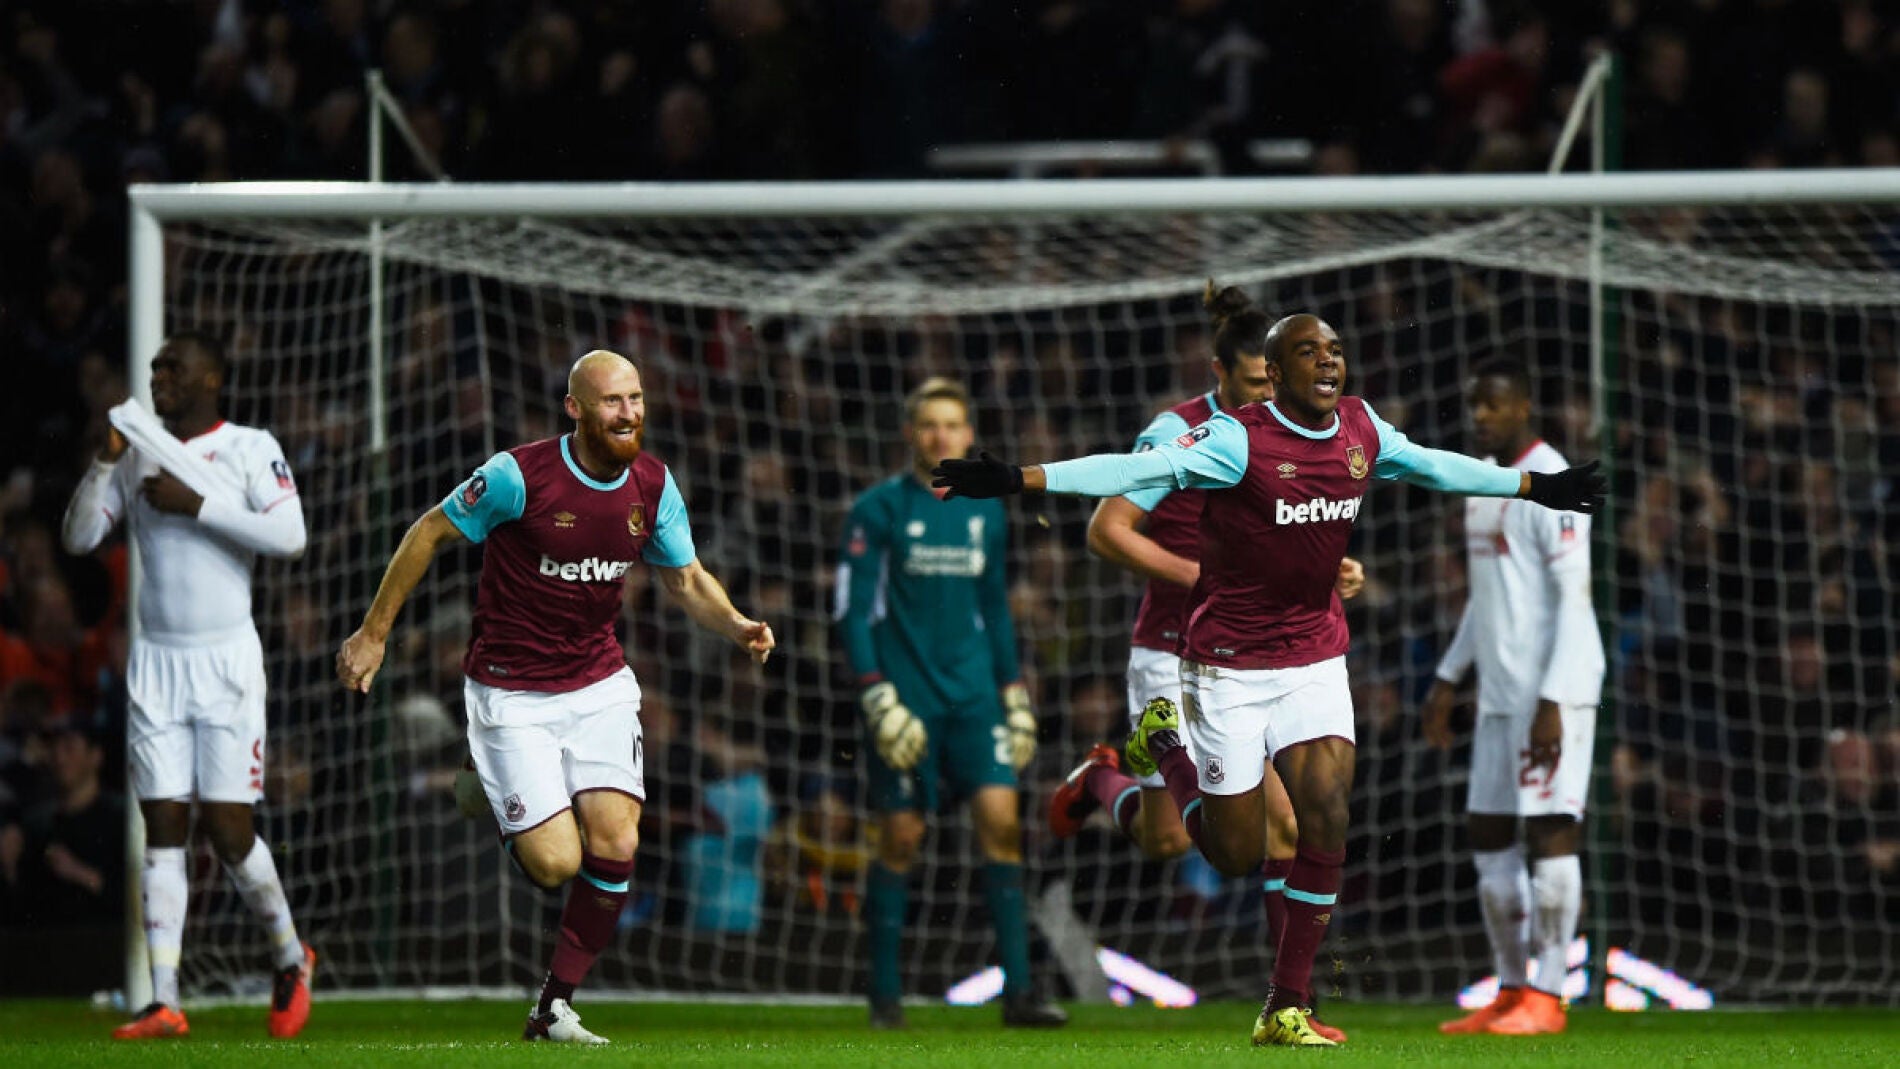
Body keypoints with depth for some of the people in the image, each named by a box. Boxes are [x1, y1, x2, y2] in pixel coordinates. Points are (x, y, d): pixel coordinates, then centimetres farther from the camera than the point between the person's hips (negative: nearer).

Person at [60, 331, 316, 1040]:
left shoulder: (251, 449, -2)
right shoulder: (139, 456, 11)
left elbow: (289, 535, -15)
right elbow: (78, 538, 7)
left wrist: (197, 505, -18)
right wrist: (105, 462, -7)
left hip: (226, 660, -4)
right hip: (155, 660, 4)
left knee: (227, 828, -7)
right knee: (163, 828, -2)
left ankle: (291, 958, 17)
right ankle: (164, 1002, -5)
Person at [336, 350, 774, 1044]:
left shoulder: (653, 485, -2)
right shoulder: (520, 474, -18)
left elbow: (687, 580, 10)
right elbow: (430, 534, -5)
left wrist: (735, 625, -11)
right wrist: (373, 634, -2)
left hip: (600, 685, 4)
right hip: (511, 693, -4)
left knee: (615, 845, -12)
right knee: (556, 864, -14)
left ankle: (554, 1008, 4)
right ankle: (499, 812, 25)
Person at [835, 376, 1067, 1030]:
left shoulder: (985, 513, 12)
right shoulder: (878, 510, -3)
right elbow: (853, 611, -6)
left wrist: (1015, 694, 17)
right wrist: (877, 698, -14)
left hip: (972, 694, 4)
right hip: (905, 697, -4)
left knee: (1000, 820, -9)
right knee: (900, 838, -2)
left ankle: (1017, 992, -10)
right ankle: (885, 995, 9)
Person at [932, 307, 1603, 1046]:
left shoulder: (1362, 430, 2)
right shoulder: (1238, 439, -18)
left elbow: (1435, 467, 20)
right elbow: (1142, 471, -28)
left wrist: (1534, 486, 29)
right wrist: (1020, 480, -40)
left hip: (1315, 658, 5)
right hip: (1229, 664, -5)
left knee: (1326, 817, -11)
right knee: (1237, 853, 0)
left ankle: (1286, 1009, -1)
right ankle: (1164, 745, 31)